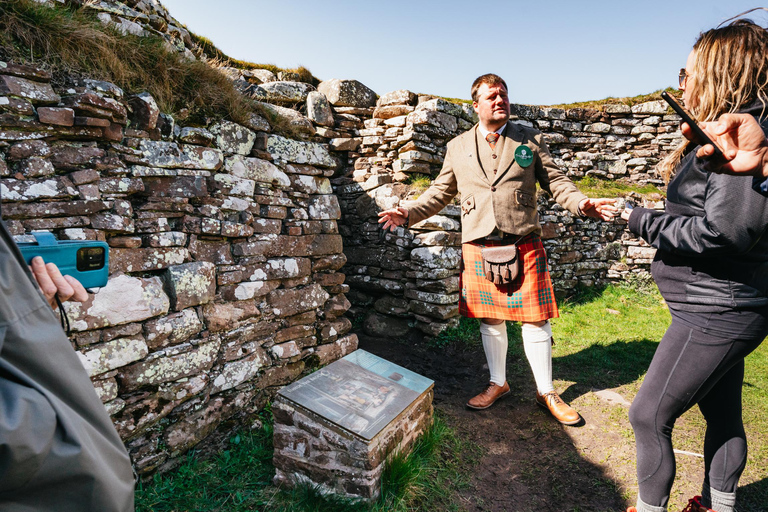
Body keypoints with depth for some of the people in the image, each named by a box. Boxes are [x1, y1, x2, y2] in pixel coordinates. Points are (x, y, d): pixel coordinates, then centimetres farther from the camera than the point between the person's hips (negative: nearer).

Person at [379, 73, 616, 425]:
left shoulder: (530, 139, 9)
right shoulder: (457, 147, 11)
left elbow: (555, 180, 6)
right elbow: (440, 192, 13)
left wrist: (581, 203, -13)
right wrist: (409, 214, -1)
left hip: (523, 247, -1)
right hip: (478, 248, 1)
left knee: (535, 320, 4)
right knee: (489, 320, 10)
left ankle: (546, 392, 24)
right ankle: (498, 384, 31)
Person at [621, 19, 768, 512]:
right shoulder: (725, 134, 12)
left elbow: (723, 231, -26)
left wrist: (641, 220, -17)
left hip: (716, 311, -10)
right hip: (728, 308, 10)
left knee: (649, 415, 1)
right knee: (723, 413, 23)